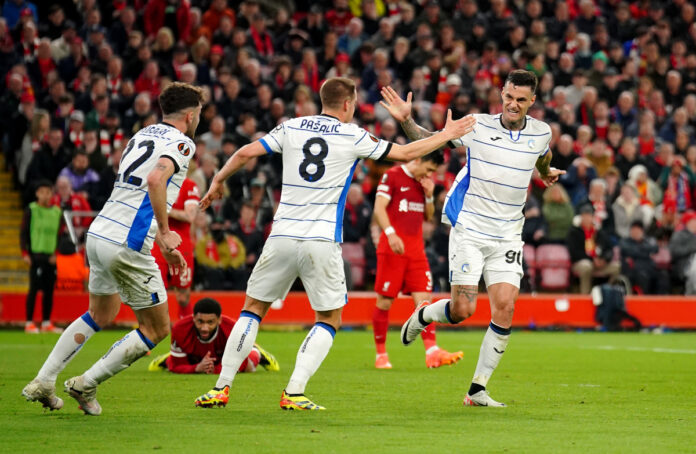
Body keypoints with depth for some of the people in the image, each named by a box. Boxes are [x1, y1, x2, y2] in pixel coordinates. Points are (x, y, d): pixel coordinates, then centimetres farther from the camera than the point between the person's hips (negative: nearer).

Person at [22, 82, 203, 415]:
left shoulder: (142, 135, 19)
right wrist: (165, 233, -20)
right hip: (127, 247, -8)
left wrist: (162, 244, 28)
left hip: (99, 234, 9)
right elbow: (155, 179, -28)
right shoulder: (181, 143, -7)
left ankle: (42, 383, 23)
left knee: (100, 315, 29)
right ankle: (86, 385, 7)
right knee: (157, 330, 7)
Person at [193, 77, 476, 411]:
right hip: (322, 242, -3)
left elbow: (246, 153, 4)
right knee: (329, 320, 10)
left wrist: (218, 181, 20)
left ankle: (221, 388, 6)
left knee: (253, 309, 13)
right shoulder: (353, 137, 1)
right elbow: (404, 154, 8)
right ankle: (294, 393, -5)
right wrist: (447, 135, 21)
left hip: (282, 236, 3)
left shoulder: (292, 128, 7)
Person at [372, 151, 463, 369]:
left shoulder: (423, 183, 17)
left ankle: (432, 352, -15)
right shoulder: (392, 176, -4)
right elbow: (379, 208, -11)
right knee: (385, 301, -1)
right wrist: (390, 233, -25)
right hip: (393, 248, -6)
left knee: (423, 298, -6)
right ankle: (381, 355, 9)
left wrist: (429, 196, 3)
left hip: (416, 250, 6)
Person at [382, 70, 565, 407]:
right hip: (468, 228, -3)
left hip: (507, 236, 3)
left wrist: (546, 172, 18)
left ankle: (477, 390, -1)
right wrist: (406, 120, -11)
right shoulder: (477, 126, -6)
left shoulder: (541, 133, 3)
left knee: (505, 307, -11)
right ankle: (422, 315, 26)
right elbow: (430, 140, 2)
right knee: (462, 309, -11)